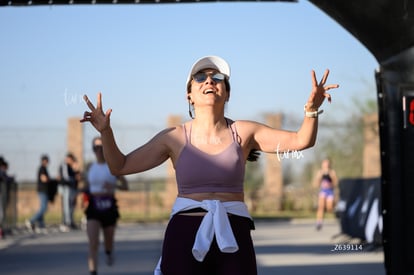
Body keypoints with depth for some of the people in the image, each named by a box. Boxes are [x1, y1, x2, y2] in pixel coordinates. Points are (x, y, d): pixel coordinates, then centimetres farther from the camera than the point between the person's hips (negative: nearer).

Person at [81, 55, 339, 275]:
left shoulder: (243, 132, 6)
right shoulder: (174, 137, 5)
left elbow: (301, 140, 0)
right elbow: (121, 166, 9)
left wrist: (312, 109, -18)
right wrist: (105, 131, -7)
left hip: (233, 238, 1)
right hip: (185, 236, 0)